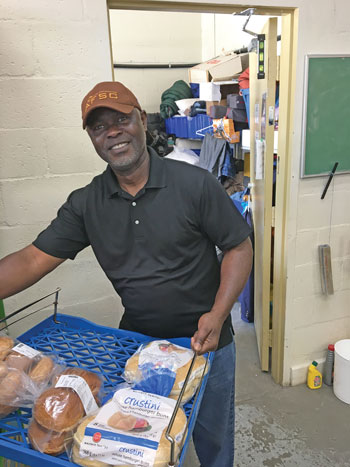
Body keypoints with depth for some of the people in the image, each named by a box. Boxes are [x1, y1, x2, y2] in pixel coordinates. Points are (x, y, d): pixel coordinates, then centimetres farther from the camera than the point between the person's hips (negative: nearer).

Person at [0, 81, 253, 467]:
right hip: (137, 341, 3)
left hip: (205, 342, -2)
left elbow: (238, 247, -11)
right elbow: (33, 260, -8)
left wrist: (218, 315, -21)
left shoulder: (194, 184, -16)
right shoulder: (86, 203, -6)